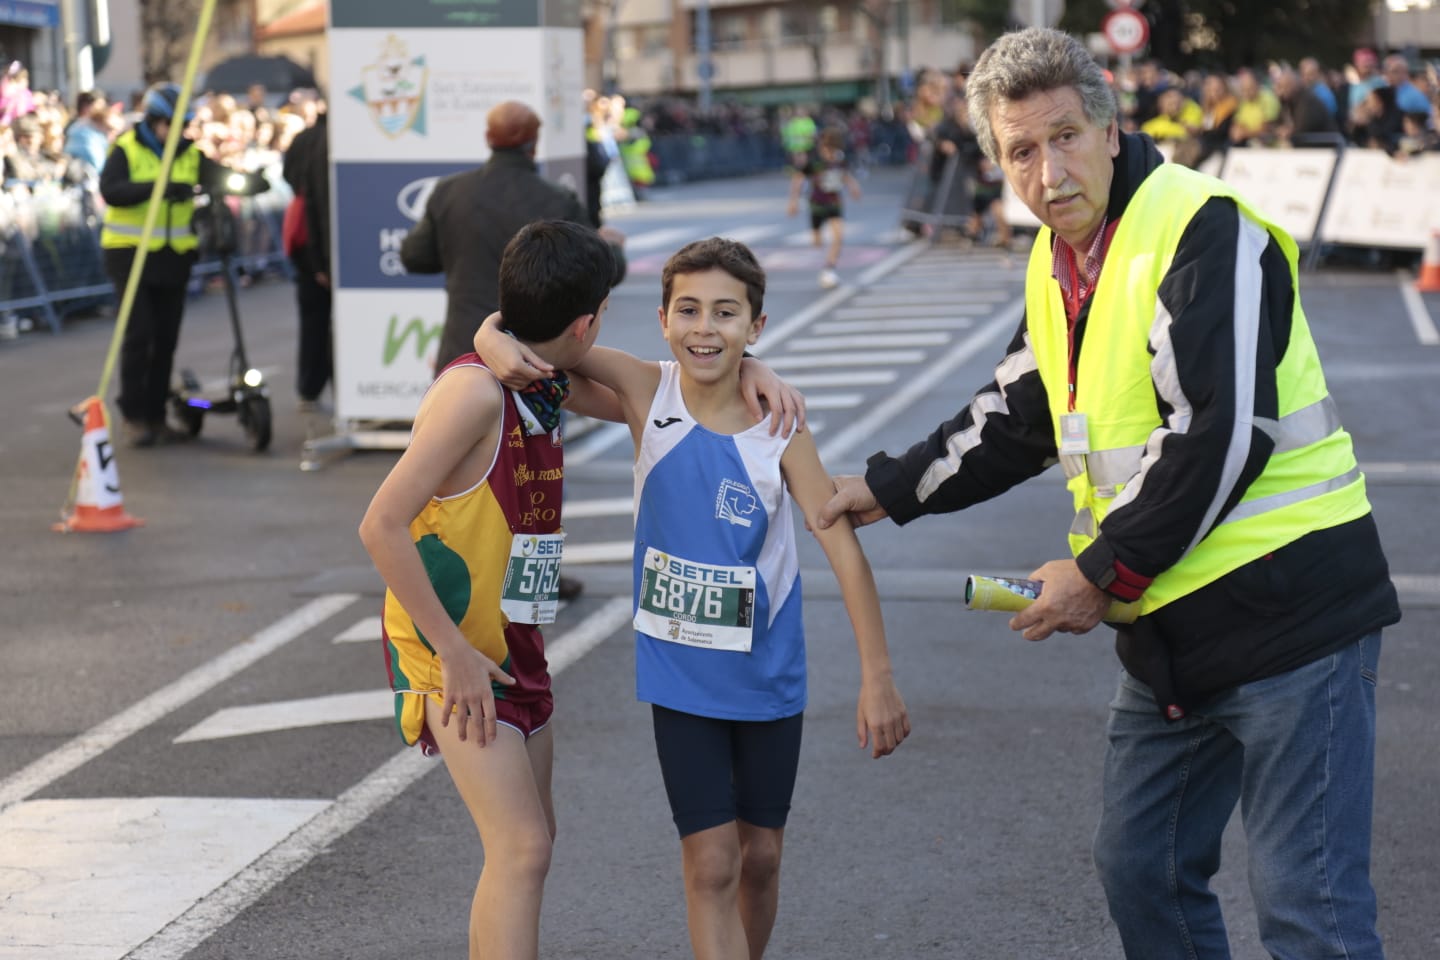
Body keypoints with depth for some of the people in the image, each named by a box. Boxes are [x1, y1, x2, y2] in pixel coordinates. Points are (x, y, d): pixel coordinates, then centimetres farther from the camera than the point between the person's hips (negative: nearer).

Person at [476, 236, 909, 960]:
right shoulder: (647, 392, -11)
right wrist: (501, 343, -32)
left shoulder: (778, 427, -14)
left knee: (760, 857, 14)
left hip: (767, 676, 0)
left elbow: (842, 546, -16)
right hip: (680, 676, 0)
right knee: (710, 864, -3)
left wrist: (877, 677, -21)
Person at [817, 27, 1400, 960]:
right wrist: (887, 489, 19)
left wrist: (1103, 572, -16)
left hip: (1286, 603, -9)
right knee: (1140, 866, 19)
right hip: (1172, 622, 9)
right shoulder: (1056, 262, 12)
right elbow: (1017, 418, 26)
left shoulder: (1203, 228, -16)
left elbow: (1220, 434, -23)